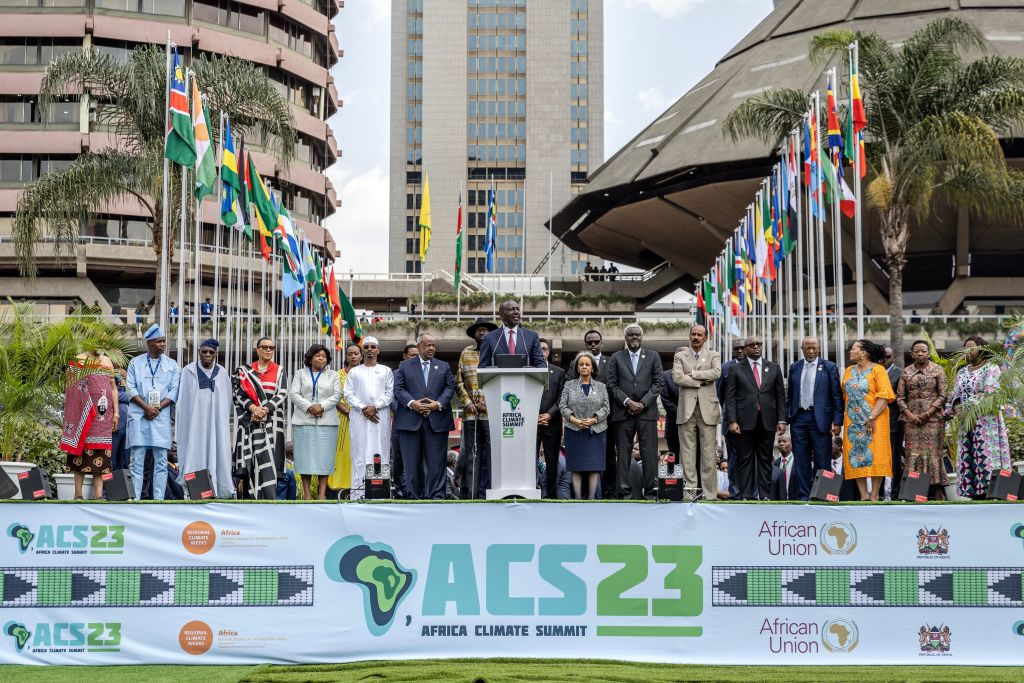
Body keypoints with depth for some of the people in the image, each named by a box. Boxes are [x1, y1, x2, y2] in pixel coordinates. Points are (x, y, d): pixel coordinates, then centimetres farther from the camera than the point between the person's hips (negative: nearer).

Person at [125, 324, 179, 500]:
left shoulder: (172, 365, 12)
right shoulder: (135, 362, 9)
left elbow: (174, 391, 5)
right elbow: (131, 388, 2)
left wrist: (158, 408, -8)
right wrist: (146, 407, -11)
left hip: (161, 416, 1)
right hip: (138, 415, -1)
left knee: (161, 461, -2)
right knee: (137, 460, -3)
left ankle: (159, 499, 0)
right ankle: (135, 499, -3)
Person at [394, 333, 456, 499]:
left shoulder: (444, 367, 16)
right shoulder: (405, 366, 12)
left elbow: (450, 388, 7)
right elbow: (398, 389, 3)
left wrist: (439, 403, -9)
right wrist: (411, 403, -13)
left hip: (437, 419, 1)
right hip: (411, 420, 0)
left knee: (436, 461, -3)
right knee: (412, 461, 1)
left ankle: (436, 495, -1)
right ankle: (415, 496, 6)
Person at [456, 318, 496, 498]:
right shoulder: (466, 353, 14)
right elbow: (459, 382, 12)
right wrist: (467, 402, -2)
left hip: (491, 412, -2)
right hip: (470, 413, 2)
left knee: (489, 454, -4)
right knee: (471, 455, 0)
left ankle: (485, 493, -2)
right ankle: (472, 494, 2)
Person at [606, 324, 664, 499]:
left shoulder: (653, 357, 11)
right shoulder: (616, 358, 10)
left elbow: (658, 383, 4)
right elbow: (612, 385, 4)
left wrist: (643, 403, -7)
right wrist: (627, 402, -8)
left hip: (647, 411, 0)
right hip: (623, 412, 0)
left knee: (650, 454, -3)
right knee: (623, 453, -1)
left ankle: (650, 491, -1)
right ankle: (623, 492, 2)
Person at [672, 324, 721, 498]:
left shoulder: (714, 355, 12)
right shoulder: (680, 356, 12)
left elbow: (716, 373, -8)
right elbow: (677, 378, -5)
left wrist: (692, 373, -7)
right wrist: (702, 381, -8)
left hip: (707, 409, 0)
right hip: (687, 410, 0)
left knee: (708, 454, -2)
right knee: (687, 453, 0)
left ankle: (710, 495, 1)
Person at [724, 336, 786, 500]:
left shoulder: (773, 368, 13)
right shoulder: (736, 369, 5)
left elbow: (780, 396, 11)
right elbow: (730, 398, 1)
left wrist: (782, 420, 2)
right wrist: (732, 421, -10)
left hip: (768, 422, 2)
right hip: (745, 422, -2)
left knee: (765, 460, 4)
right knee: (745, 460, -1)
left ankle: (764, 494, 6)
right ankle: (745, 495, 0)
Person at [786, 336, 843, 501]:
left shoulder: (829, 367, 2)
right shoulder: (794, 368, 12)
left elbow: (837, 396, -1)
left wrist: (837, 422, -8)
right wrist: (787, 417, 7)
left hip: (820, 419, -3)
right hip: (798, 418, 3)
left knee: (822, 461, -2)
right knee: (801, 461, 5)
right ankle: (803, 496, 10)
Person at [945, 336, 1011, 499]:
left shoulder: (991, 368, -2)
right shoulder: (962, 372, 19)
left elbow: (989, 394, -12)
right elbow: (955, 395, 17)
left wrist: (967, 406, -12)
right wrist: (956, 406, -5)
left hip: (985, 422, -6)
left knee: (986, 457, -10)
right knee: (968, 459, 1)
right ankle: (974, 493, 2)